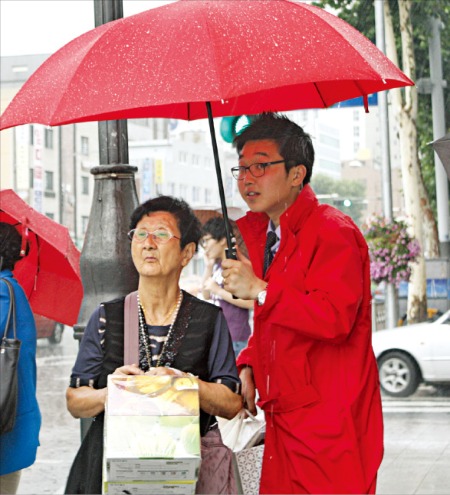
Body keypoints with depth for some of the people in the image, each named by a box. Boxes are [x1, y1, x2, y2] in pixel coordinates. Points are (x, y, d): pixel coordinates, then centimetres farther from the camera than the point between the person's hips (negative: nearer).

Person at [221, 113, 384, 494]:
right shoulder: (259, 235, 15)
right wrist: (248, 366, 10)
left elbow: (334, 318, -24)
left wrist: (259, 290, -22)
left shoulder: (333, 231, -12)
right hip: (284, 417, 8)